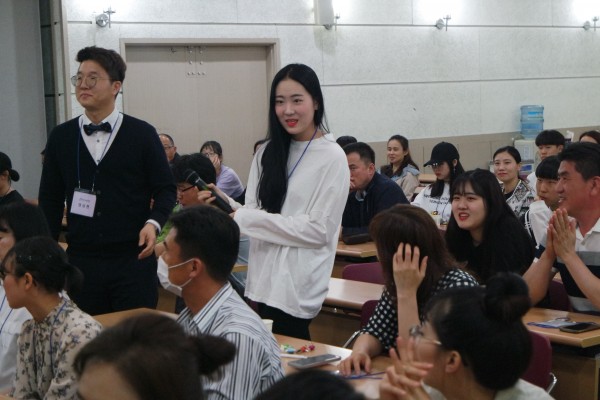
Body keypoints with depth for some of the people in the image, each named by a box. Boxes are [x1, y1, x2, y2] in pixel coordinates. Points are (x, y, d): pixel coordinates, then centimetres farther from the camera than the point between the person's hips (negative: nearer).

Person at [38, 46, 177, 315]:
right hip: (81, 260, 2)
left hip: (133, 260, -2)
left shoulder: (142, 134, 0)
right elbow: (50, 198, 12)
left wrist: (154, 222, -15)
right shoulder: (60, 137, 7)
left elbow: (165, 189, 3)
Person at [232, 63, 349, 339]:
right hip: (265, 278, 5)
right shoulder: (268, 153, 12)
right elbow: (251, 211, 8)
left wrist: (247, 219, -14)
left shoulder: (332, 158, -8)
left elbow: (319, 230, -13)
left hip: (298, 286, -5)